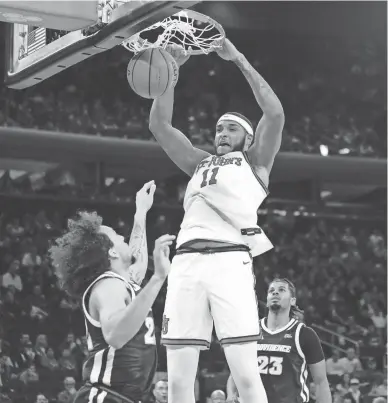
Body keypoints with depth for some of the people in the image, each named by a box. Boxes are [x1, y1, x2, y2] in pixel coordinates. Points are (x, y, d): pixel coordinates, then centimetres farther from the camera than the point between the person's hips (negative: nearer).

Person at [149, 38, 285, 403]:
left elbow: (275, 113, 4)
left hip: (229, 260, -4)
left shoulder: (254, 163, 19)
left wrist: (237, 59, 5)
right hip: (186, 262, 4)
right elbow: (159, 125, 23)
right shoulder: (199, 163, 31)